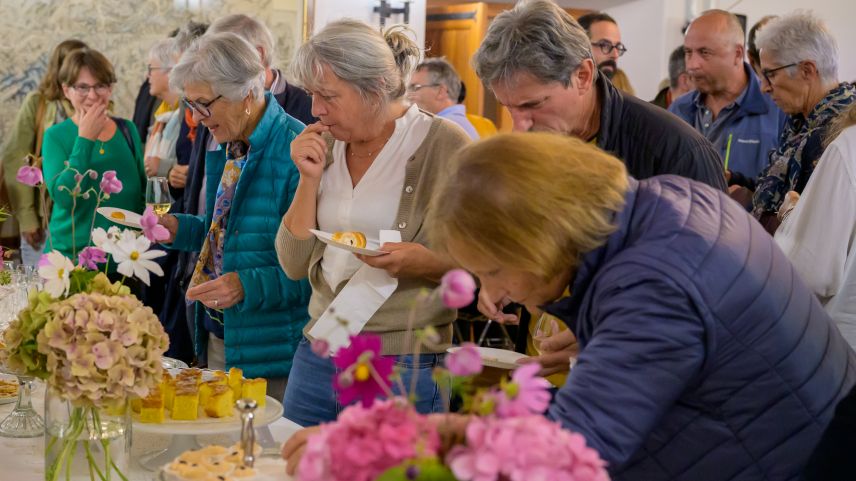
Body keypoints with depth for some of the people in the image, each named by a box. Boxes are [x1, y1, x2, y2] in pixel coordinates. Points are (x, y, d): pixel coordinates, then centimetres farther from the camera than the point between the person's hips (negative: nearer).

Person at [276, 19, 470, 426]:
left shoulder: (446, 145, -10)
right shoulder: (324, 147, 6)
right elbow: (295, 265, 5)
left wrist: (428, 263, -24)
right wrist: (310, 178, -6)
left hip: (406, 370, -5)